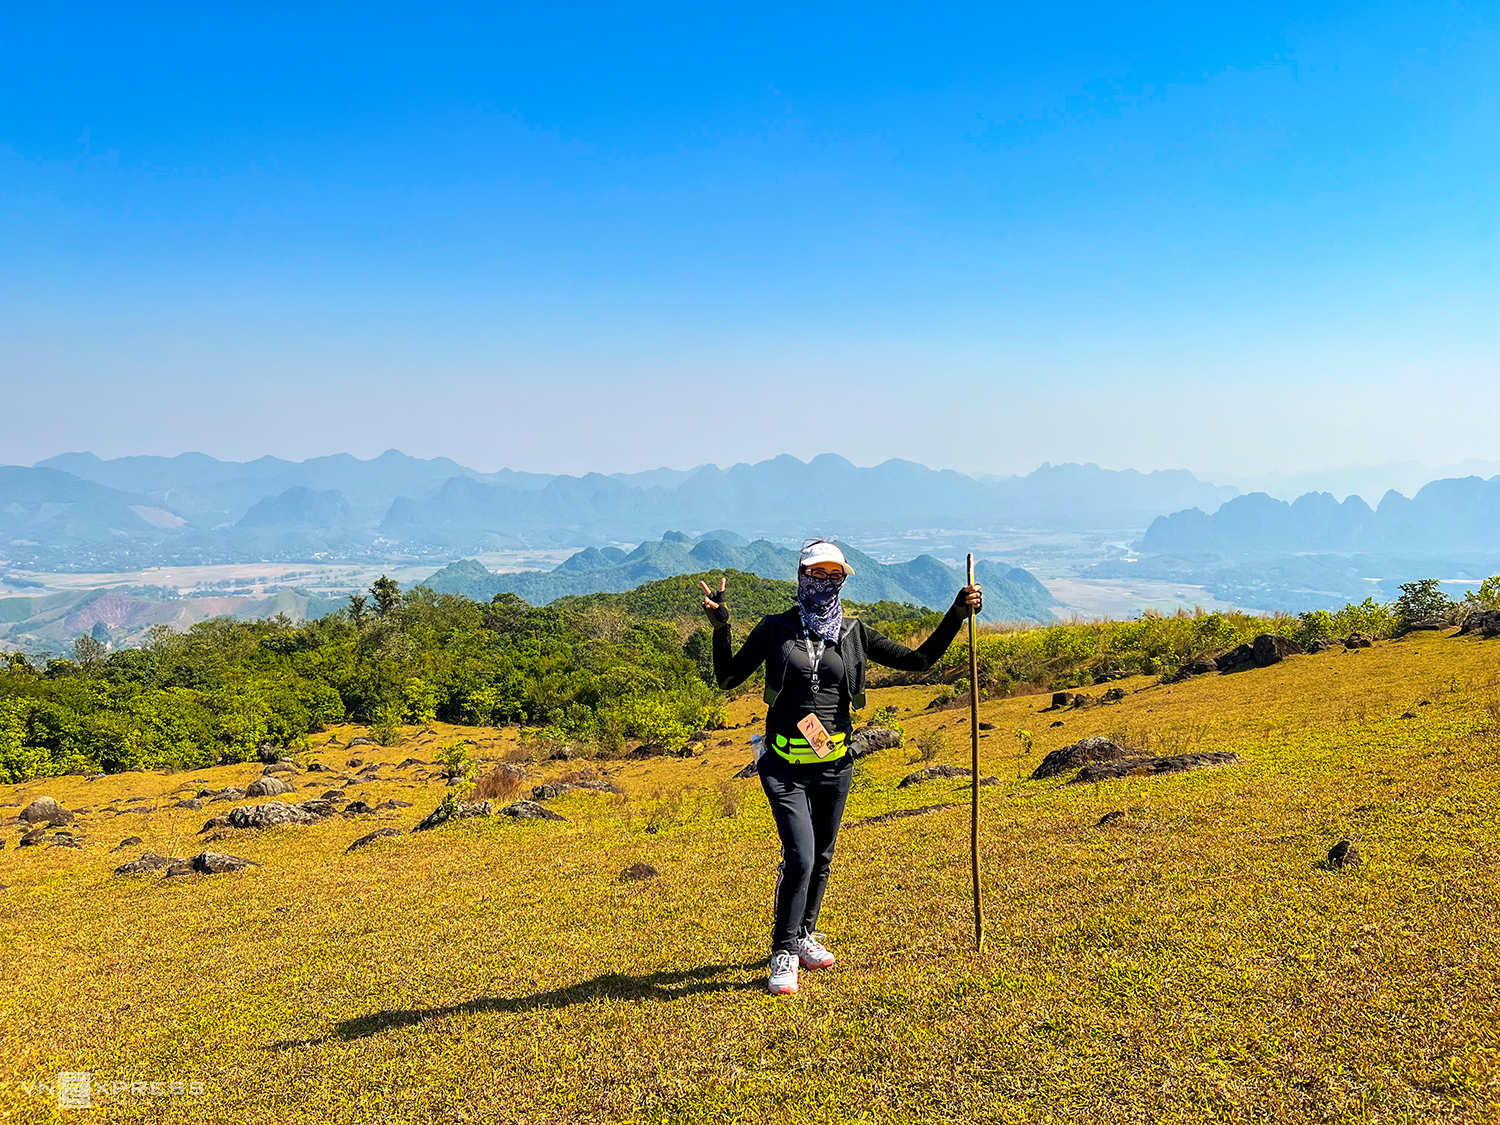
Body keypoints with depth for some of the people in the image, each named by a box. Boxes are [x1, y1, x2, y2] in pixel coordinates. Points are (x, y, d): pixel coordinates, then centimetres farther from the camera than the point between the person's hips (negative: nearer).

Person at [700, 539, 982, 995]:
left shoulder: (854, 634, 6)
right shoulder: (776, 629, 0)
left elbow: (918, 659, 8)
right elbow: (727, 678, 2)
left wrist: (956, 615, 0)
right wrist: (720, 627, -11)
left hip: (835, 764, 4)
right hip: (786, 766, -3)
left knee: (821, 858, 15)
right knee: (799, 859, -13)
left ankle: (804, 937, 37)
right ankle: (784, 955, 5)